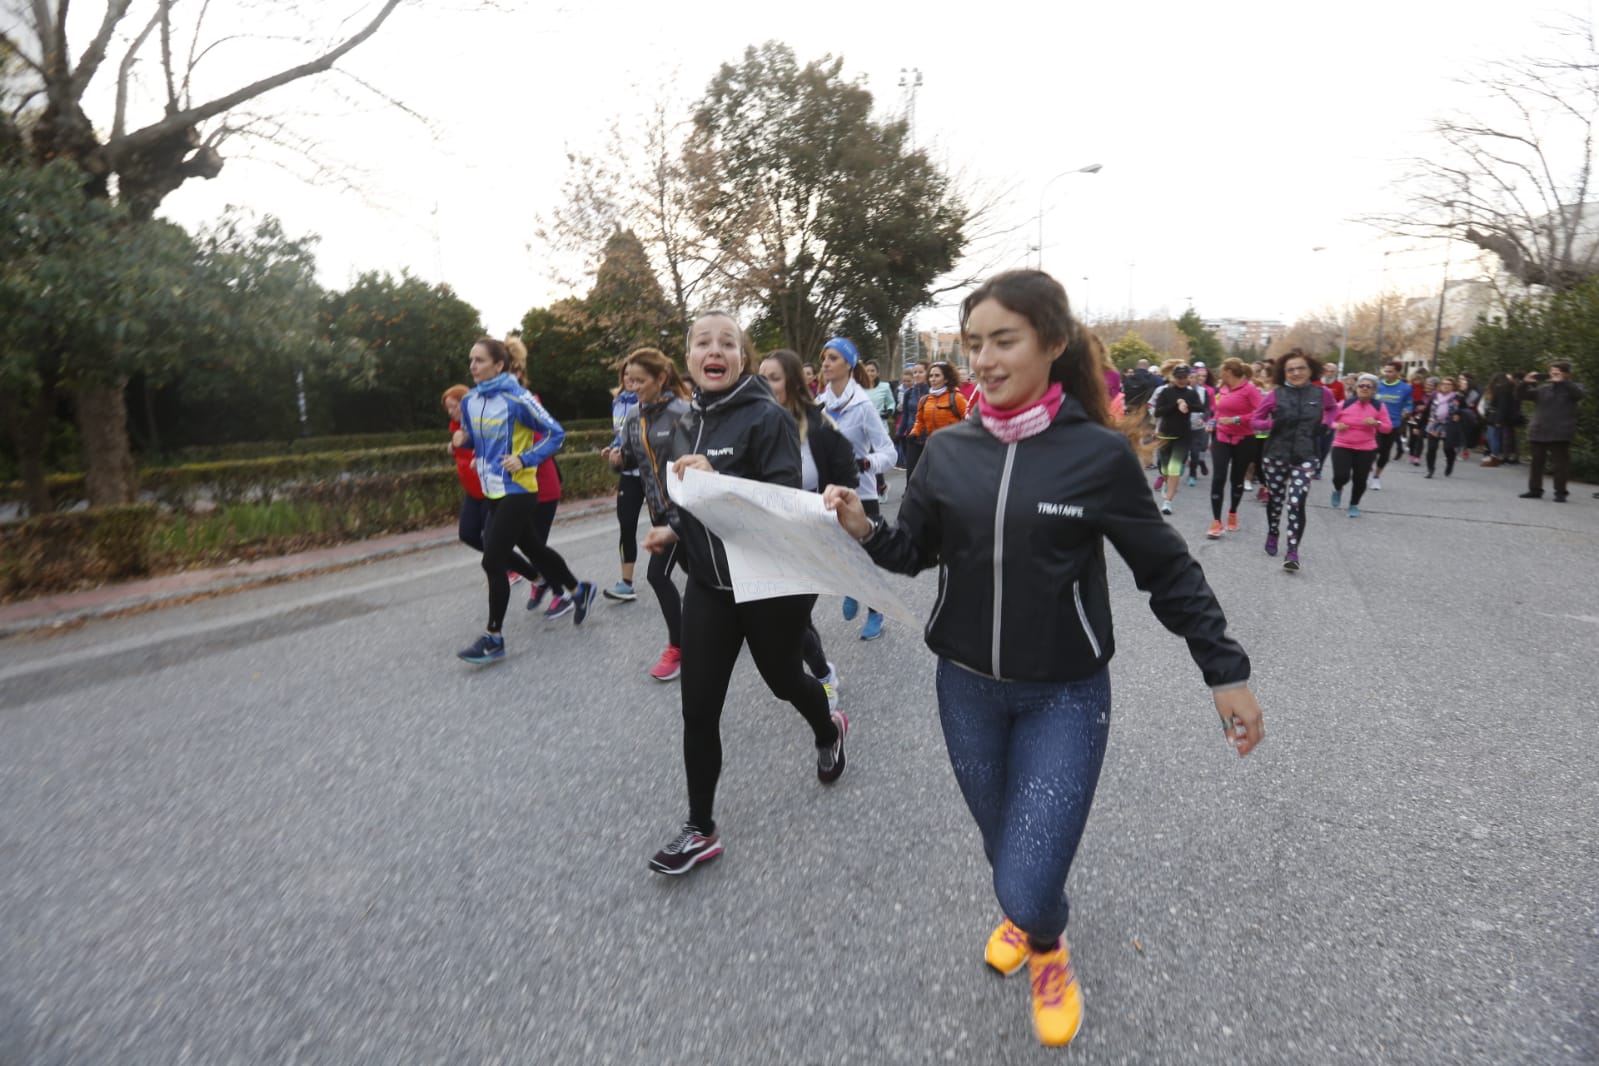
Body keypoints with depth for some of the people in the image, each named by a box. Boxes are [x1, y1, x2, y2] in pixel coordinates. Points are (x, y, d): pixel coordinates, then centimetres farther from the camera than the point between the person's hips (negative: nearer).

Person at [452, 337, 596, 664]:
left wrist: (525, 459, -21)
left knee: (492, 562, -8)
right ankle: (578, 590, 41)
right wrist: (462, 439, -3)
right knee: (531, 547, 20)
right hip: (492, 492, 8)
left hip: (517, 491, -8)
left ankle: (493, 638, 5)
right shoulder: (469, 401, 5)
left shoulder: (517, 398, -16)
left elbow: (556, 433, -12)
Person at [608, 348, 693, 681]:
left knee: (658, 574, -9)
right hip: (657, 506, 7)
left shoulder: (681, 412, -16)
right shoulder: (633, 416, 6)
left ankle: (677, 648, 6)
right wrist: (618, 459, -7)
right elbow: (633, 458, 15)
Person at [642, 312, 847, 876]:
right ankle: (700, 829, 19)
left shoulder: (768, 417, -15)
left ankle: (828, 731, 53)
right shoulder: (687, 424, 7)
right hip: (708, 584, 5)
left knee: (782, 678, 18)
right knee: (698, 708, 3)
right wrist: (672, 528, 2)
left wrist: (718, 480, -34)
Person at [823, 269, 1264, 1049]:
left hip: (1065, 696, -3)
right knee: (1002, 847, 19)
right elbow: (914, 552, 3)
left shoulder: (1099, 453, -12)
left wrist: (1225, 671, -1)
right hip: (966, 686, 3)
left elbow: (1168, 570, -3)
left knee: (1029, 888, -5)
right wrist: (864, 529, -18)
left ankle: (1048, 945, 33)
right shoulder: (947, 450, -4)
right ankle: (1022, 917, 55)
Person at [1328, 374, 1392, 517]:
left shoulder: (1379, 407, -2)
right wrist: (1337, 425, -15)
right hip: (1342, 447, -2)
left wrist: (1376, 423, -17)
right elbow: (1330, 420, 6)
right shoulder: (1345, 404, -6)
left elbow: (1388, 428, 4)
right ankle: (1338, 490, 22)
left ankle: (1354, 505, 28)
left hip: (1366, 449, 2)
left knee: (1360, 480, 5)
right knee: (1341, 476, -16)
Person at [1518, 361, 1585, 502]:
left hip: (1560, 434, -4)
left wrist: (1562, 382, -24)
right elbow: (1522, 395, 10)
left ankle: (1560, 492, 3)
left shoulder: (1571, 388, 3)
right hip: (1539, 432, 4)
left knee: (1559, 464, -2)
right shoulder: (1542, 388, 13)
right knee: (1536, 462, 9)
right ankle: (1535, 490, 19)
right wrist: (1526, 383, -8)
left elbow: (1578, 394, -18)